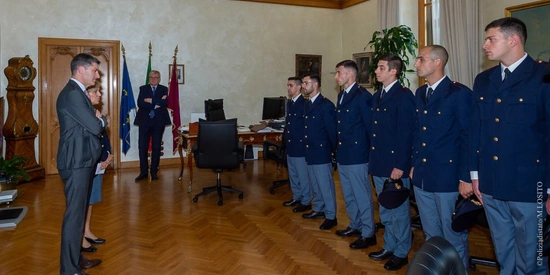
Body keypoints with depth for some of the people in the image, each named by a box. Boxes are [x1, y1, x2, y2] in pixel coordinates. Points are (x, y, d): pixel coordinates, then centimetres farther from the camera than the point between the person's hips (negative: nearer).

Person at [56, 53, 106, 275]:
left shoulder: (77, 92, 16)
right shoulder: (72, 94, -18)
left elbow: (90, 123, 18)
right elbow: (95, 127, -21)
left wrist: (96, 117, -2)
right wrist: (101, 119, 0)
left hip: (81, 160, 11)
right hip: (76, 162, -11)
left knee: (78, 211, 17)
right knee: (74, 214, -3)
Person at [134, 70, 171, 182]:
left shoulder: (164, 89, 8)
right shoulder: (143, 89, 8)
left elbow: (165, 102, -11)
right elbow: (140, 103, -8)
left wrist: (151, 100, -13)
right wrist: (157, 103, -14)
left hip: (159, 121, 0)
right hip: (145, 121, 0)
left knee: (156, 147, 5)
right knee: (142, 146, -1)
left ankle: (154, 171, 14)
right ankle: (143, 171, 9)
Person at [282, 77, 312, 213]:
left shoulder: (305, 104, -15)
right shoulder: (289, 102, 12)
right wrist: (285, 138, 16)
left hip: (300, 145, -9)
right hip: (290, 145, 9)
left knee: (303, 175, 2)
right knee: (293, 174, 18)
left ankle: (306, 202, 14)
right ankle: (297, 197, 32)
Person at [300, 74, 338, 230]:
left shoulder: (326, 105, -14)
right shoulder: (307, 105, 12)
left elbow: (332, 130, -14)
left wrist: (333, 151, -12)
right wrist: (307, 147, 8)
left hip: (321, 152, -8)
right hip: (310, 152, 8)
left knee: (326, 185, 0)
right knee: (315, 185, 18)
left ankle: (331, 216, 11)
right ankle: (318, 210, 33)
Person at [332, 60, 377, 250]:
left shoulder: (362, 96, -14)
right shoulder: (341, 95, 13)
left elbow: (370, 126, -14)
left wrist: (370, 152, -11)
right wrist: (337, 149, 11)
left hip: (357, 155, -9)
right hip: (342, 154, 9)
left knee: (362, 195, 1)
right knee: (349, 195, 19)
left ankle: (368, 234, 13)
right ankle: (355, 226, 34)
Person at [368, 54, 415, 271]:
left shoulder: (404, 96, -12)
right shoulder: (377, 96, 13)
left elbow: (406, 134, -17)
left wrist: (400, 165, -18)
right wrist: (372, 159, 13)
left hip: (395, 164, -8)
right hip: (379, 163, 8)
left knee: (399, 210, 6)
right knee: (385, 210, 17)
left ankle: (401, 253, 20)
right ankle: (390, 246, 32)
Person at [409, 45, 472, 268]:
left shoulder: (459, 93, -10)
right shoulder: (420, 93, 11)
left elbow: (468, 138, -11)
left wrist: (466, 178, -13)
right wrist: (414, 165, 13)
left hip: (448, 177, -6)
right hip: (422, 177, 7)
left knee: (454, 237, 8)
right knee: (431, 236, 19)